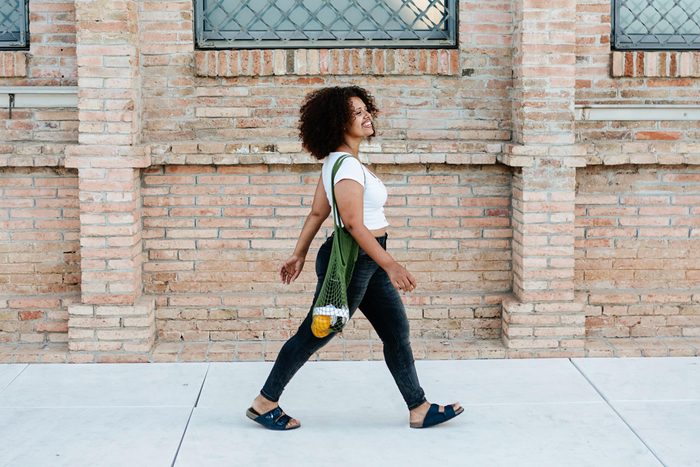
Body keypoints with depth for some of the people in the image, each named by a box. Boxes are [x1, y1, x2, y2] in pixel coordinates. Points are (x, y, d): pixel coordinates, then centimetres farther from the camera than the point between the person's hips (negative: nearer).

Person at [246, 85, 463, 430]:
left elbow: (317, 213, 14)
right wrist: (390, 265, -31)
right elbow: (353, 223, -27)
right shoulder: (347, 166, -20)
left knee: (397, 331, 11)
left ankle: (419, 409, 18)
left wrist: (299, 254, 19)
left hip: (367, 260, 10)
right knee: (315, 334, 2)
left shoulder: (337, 161, 10)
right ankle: (264, 403, 16)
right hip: (350, 260, -10)